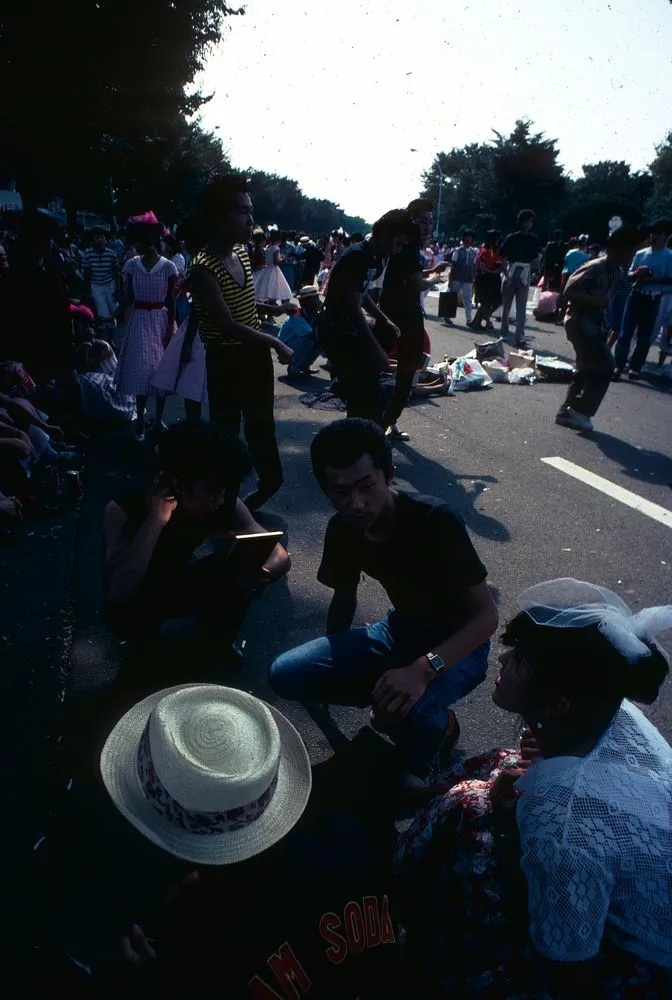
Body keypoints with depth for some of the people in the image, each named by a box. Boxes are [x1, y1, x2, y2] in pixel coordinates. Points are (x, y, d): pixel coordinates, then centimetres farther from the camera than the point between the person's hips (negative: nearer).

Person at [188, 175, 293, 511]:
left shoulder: (241, 252, 4)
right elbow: (227, 324, -26)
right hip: (225, 360, -7)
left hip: (255, 353, 7)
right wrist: (275, 343, -21)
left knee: (261, 423, 19)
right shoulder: (203, 268, -21)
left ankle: (269, 480, 37)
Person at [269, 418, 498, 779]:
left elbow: (486, 614, -25)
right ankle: (387, 696, 9)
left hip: (457, 643, -5)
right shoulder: (342, 529, -10)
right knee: (284, 675, -9)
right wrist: (330, 667, 18)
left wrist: (424, 669, -40)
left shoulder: (434, 520, -28)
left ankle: (437, 726, -1)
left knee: (401, 709, -37)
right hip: (402, 629, 5)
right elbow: (345, 597, 7)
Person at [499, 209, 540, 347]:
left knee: (521, 308, -2)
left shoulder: (533, 240, 6)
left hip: (525, 276, 2)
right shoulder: (511, 238, -3)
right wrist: (506, 275, -13)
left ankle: (519, 337, -4)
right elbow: (503, 258, -5)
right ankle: (504, 332, 18)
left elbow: (533, 259, 12)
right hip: (511, 273, -2)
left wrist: (530, 275, 2)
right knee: (506, 305, 7)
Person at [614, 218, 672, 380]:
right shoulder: (640, 253, 9)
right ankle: (619, 365, -2)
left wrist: (652, 280, -19)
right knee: (626, 332, -3)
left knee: (644, 336, 3)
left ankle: (635, 367, 9)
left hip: (652, 300, -2)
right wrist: (637, 273, -8)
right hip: (635, 296, 3)